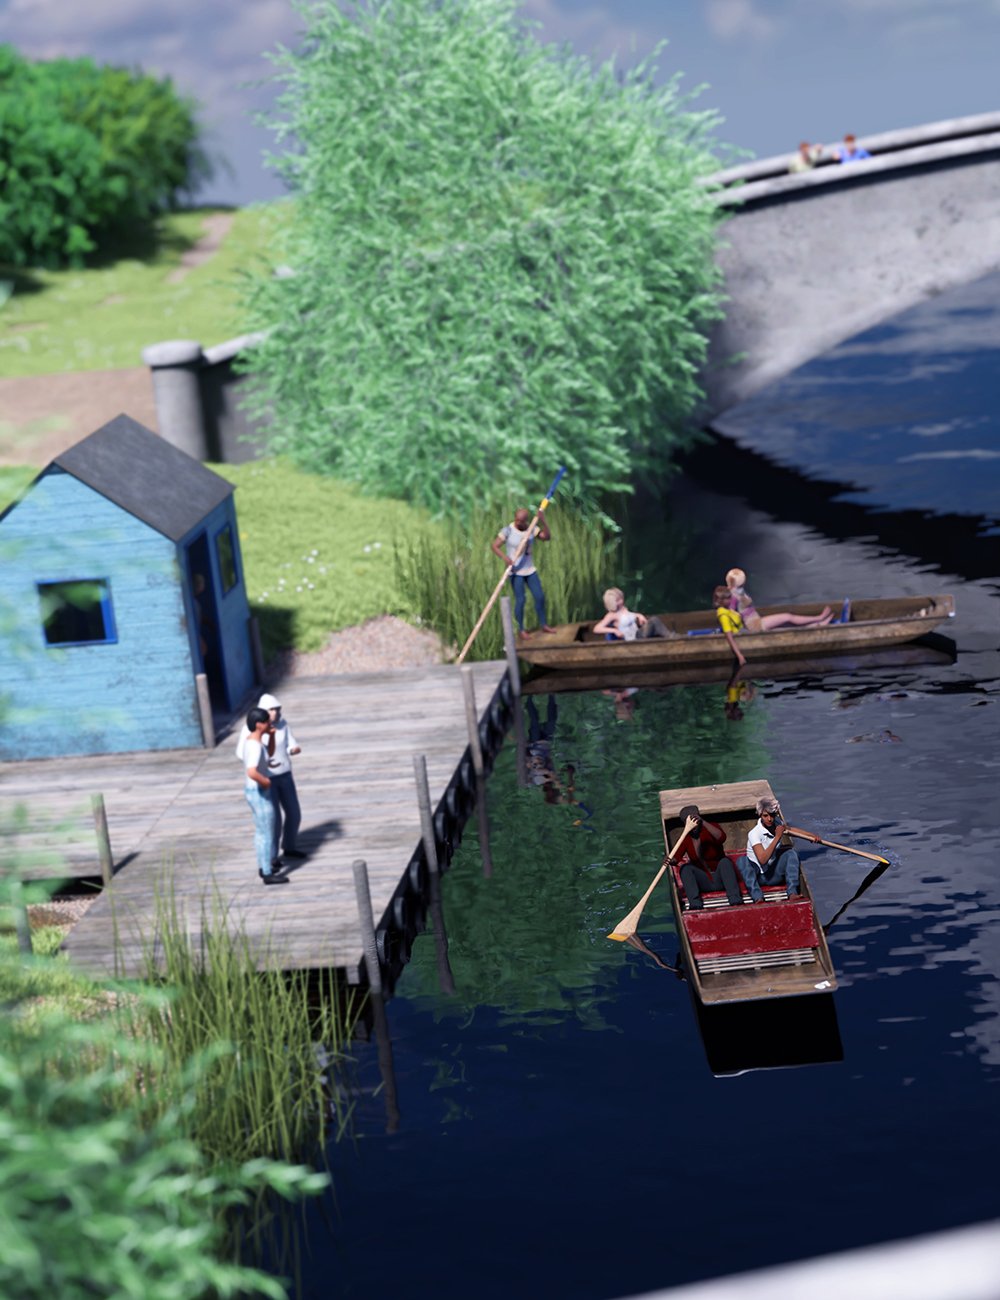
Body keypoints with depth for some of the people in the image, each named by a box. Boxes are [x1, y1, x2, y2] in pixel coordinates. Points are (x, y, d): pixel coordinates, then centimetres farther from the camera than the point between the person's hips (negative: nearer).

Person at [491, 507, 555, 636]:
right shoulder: (508, 530, -14)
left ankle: (543, 625, 22)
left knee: (540, 596, 7)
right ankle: (521, 630, 6)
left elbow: (547, 537, -7)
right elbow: (495, 545, -16)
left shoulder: (531, 529, 0)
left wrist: (543, 522, -20)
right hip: (515, 571, -5)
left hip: (530, 569, 5)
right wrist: (504, 557, -31)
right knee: (520, 600, -6)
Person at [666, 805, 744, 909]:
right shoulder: (685, 838, 2)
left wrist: (703, 822, -38)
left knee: (725, 861, -31)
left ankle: (735, 901, -42)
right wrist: (671, 860, -37)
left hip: (719, 879, -2)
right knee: (685, 868, -24)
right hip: (702, 881, 2)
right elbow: (676, 858, -12)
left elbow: (722, 838, -28)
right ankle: (695, 904, -41)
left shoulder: (711, 827, -5)